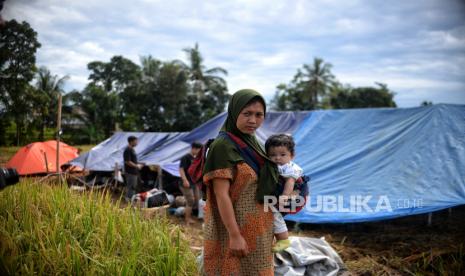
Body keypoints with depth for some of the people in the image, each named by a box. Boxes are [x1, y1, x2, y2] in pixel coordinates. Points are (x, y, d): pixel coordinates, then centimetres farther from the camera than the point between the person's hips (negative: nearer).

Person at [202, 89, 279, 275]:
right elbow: (221, 194, -20)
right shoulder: (223, 146, -16)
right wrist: (235, 236, -22)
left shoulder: (253, 143, 8)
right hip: (236, 229, -8)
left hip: (257, 231, 8)